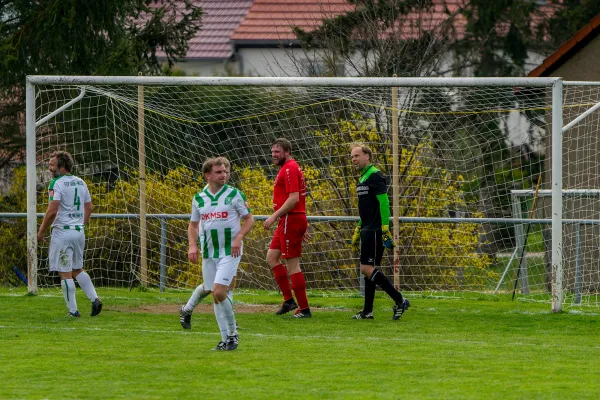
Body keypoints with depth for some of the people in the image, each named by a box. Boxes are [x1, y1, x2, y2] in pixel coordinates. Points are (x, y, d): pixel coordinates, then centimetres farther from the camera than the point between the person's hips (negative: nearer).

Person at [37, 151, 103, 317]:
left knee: (65, 273, -1)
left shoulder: (56, 184, -13)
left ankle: (73, 310, -1)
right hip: (79, 231, 8)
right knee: (77, 269, 20)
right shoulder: (81, 183, 10)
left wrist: (41, 232, -11)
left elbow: (52, 211, -20)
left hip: (62, 231, -8)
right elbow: (88, 208, 15)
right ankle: (94, 299, 6)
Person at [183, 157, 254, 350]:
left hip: (229, 251, -5)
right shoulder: (199, 199, 7)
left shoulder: (234, 195, -3)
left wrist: (239, 237, -15)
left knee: (219, 292, -17)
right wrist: (192, 245, 1)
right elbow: (193, 225, 17)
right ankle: (226, 338, 13)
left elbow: (249, 219, 1)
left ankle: (232, 333, 0)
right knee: (215, 296, 5)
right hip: (208, 252, 5)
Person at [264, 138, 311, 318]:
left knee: (292, 264, -7)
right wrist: (304, 227, 24)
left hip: (290, 221, -11)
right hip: (287, 222, 11)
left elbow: (293, 199, -22)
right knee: (272, 257, 13)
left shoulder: (290, 169, -13)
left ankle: (304, 309, -5)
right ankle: (288, 300, 13)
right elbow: (299, 199, 22)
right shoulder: (289, 168, 19)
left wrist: (274, 217, -21)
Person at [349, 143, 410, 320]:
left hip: (375, 231, -10)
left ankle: (400, 301, -10)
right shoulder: (362, 179, 18)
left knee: (367, 269, -13)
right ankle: (367, 311, 12)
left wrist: (385, 229, -24)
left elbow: (384, 203, -19)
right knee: (368, 269, 9)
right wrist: (357, 232, 28)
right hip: (367, 231, 10)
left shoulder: (375, 176, -12)